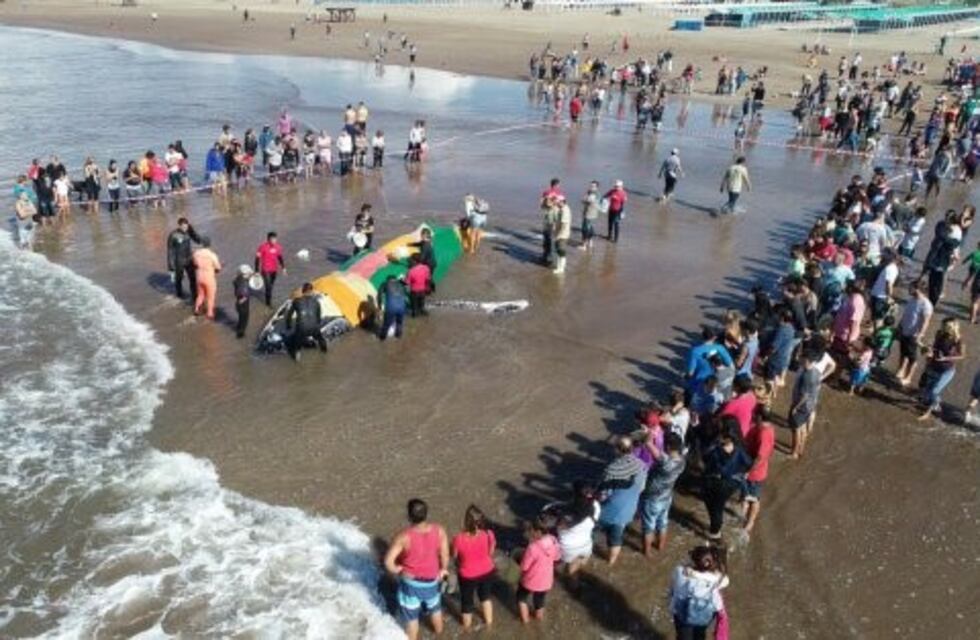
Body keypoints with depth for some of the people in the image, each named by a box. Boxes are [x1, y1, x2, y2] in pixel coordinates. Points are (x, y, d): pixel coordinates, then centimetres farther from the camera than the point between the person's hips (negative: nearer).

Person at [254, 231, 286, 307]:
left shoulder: (278, 247, -4)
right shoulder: (263, 247, -18)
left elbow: (280, 257, 11)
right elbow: (257, 258, -13)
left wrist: (283, 267, 12)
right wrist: (257, 271, -14)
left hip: (274, 270, 5)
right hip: (265, 270, -5)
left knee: (271, 285, 18)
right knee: (268, 286, -7)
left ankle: (268, 300, 38)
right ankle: (268, 303, 6)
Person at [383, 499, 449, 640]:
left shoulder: (404, 537, -32)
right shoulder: (439, 530, -22)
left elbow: (388, 562, -30)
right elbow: (445, 555, -9)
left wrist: (397, 571, -10)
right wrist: (443, 569, 10)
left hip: (410, 581, -4)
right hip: (432, 579, 4)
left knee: (411, 617, 18)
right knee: (434, 608, 33)